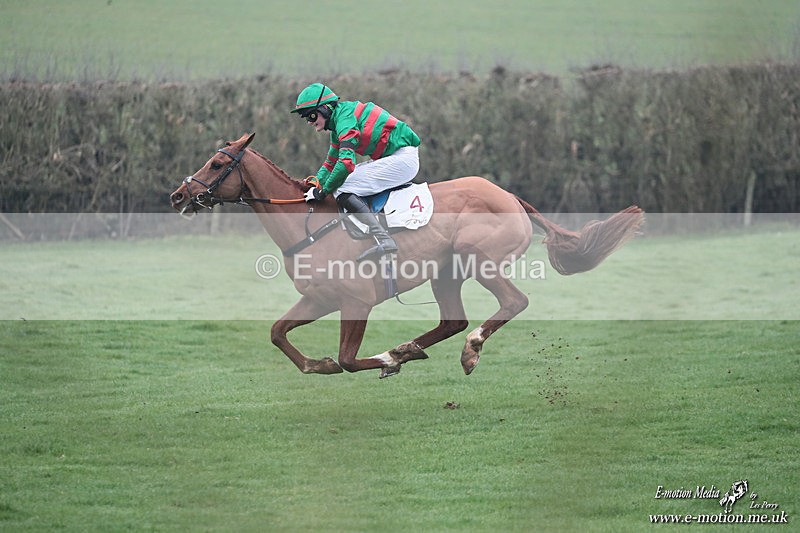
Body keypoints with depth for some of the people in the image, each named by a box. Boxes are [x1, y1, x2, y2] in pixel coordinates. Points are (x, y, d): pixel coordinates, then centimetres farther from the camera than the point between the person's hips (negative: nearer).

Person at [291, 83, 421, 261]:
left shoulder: (344, 117, -15)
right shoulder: (337, 123, 17)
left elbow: (346, 162, -25)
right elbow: (331, 163, 26)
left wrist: (323, 191, -15)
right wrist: (315, 184, 10)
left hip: (403, 158, -11)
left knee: (342, 189, -16)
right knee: (339, 179, 16)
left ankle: (384, 240, -28)